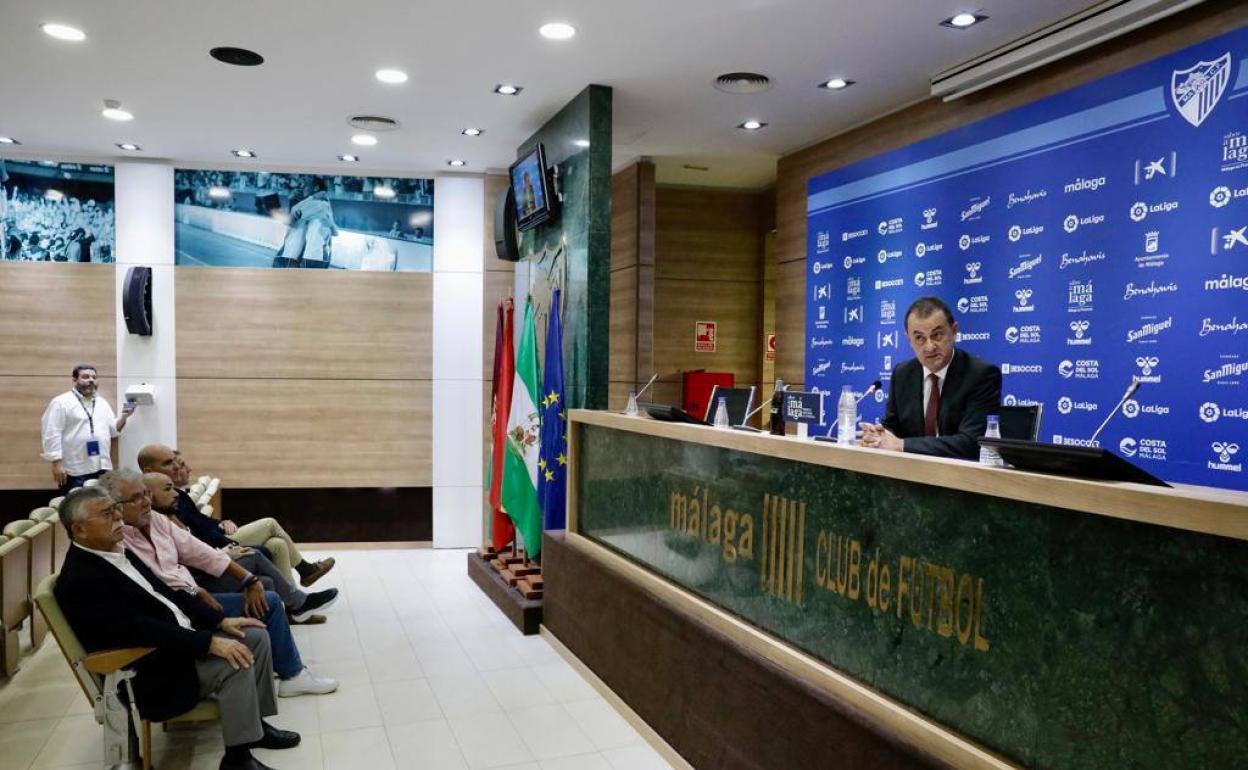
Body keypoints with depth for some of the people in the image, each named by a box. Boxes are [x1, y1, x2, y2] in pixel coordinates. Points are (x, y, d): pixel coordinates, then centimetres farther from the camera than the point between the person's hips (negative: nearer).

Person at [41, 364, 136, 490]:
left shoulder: (102, 403, 17)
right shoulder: (61, 403, -4)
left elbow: (113, 430, 19)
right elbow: (52, 435, -9)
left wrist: (124, 417, 0)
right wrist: (57, 464, -15)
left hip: (102, 469, 6)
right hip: (75, 471, -6)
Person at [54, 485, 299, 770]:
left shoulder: (118, 552, 9)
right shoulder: (79, 580, -21)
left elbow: (166, 593, 13)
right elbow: (140, 630, -28)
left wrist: (220, 620, 3)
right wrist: (209, 643, -29)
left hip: (178, 639, 10)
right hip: (153, 671, -10)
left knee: (256, 638, 2)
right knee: (235, 664, -26)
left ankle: (255, 723, 16)